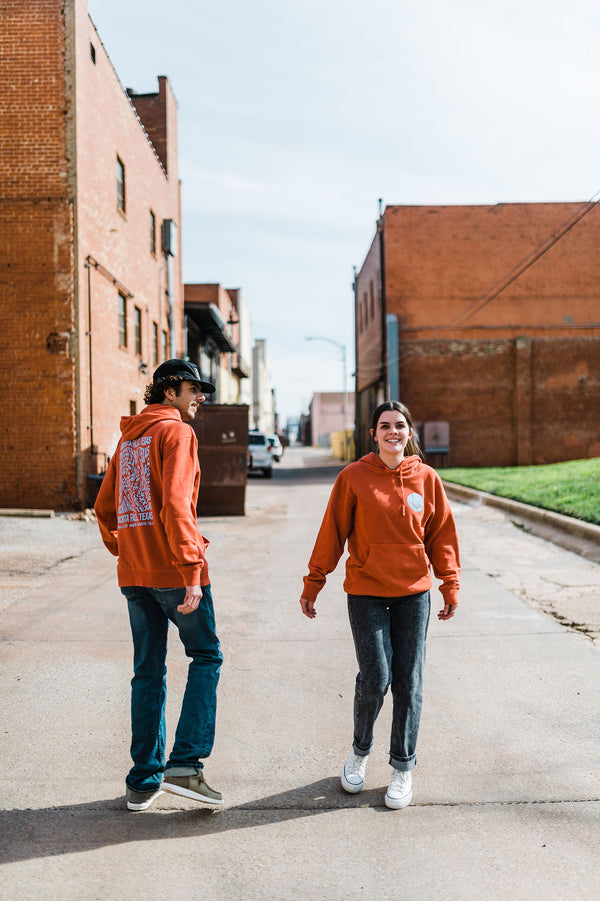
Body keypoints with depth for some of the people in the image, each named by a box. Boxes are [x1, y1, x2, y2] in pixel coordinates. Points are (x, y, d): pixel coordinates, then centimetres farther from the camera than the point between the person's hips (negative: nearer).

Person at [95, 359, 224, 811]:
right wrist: (192, 571, -21)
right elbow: (176, 504, -20)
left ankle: (143, 780, 18)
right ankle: (185, 763, -2)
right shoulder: (177, 432, -8)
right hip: (173, 570, -7)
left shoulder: (128, 438, 17)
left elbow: (104, 507, 20)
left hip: (134, 574, 7)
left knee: (148, 672, 13)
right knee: (207, 656, 6)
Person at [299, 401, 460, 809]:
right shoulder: (354, 477, -3)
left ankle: (403, 768, 21)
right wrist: (313, 584, 1)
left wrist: (451, 585, 7)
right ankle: (360, 751, 23)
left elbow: (442, 534, 9)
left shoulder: (427, 479, 2)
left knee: (408, 682, 5)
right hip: (366, 592, -2)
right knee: (375, 678, -5)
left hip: (413, 592, 2)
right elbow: (332, 532, -1)